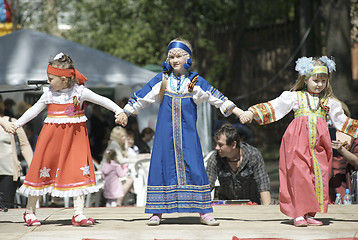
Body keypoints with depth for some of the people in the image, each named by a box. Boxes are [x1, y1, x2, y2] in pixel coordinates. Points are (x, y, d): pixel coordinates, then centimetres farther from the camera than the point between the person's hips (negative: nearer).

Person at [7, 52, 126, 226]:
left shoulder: (79, 92, -5)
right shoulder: (48, 94, 1)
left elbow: (102, 100, 0)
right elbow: (34, 110, 12)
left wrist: (119, 111, -7)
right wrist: (17, 124, 12)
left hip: (74, 137, -1)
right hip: (52, 135, 1)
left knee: (79, 171, -7)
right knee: (42, 168, 3)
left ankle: (78, 214, -3)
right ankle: (30, 211, 17)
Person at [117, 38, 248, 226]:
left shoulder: (196, 81, 5)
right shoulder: (162, 80, 7)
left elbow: (217, 98, 5)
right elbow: (141, 98, 12)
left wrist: (240, 112, 2)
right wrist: (124, 113, 11)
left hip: (187, 133, -1)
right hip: (165, 132, 1)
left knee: (194, 167, -5)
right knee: (162, 166, -1)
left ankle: (203, 212, 0)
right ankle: (157, 212, 5)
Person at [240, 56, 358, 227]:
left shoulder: (329, 102, 19)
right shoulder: (295, 97, 9)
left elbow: (341, 120, 28)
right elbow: (274, 106, 3)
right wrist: (252, 113, -6)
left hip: (319, 142, 3)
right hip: (299, 140, -3)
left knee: (319, 177, -2)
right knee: (299, 175, -10)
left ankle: (309, 214, 4)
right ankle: (298, 214, -7)